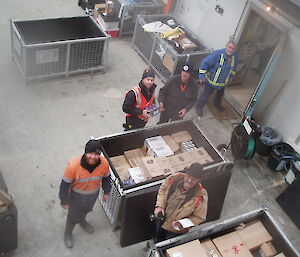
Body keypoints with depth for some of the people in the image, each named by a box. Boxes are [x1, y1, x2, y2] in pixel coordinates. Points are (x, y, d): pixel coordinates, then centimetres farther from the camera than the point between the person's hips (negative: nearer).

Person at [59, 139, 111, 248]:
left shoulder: (104, 163, -28)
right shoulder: (73, 165, -38)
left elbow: (106, 178, -7)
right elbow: (65, 184, -23)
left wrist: (106, 192, 5)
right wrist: (64, 201, -13)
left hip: (93, 194, 3)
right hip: (77, 195, -3)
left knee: (86, 210, 33)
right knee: (73, 216, 20)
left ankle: (82, 221, 68)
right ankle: (68, 233, 53)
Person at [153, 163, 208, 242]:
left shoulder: (201, 197, -34)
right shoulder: (174, 178, -26)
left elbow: (199, 217, -20)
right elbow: (163, 189, -5)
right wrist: (160, 206, -17)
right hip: (162, 219, 4)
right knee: (158, 239, 34)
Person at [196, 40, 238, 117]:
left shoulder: (235, 58, -10)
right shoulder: (217, 54, -31)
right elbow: (204, 63, -27)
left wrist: (231, 77, 16)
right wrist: (202, 76, -26)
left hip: (223, 83, 6)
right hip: (211, 81, -6)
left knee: (220, 95, 30)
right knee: (205, 96, 8)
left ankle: (217, 104, 61)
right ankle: (199, 107, 35)